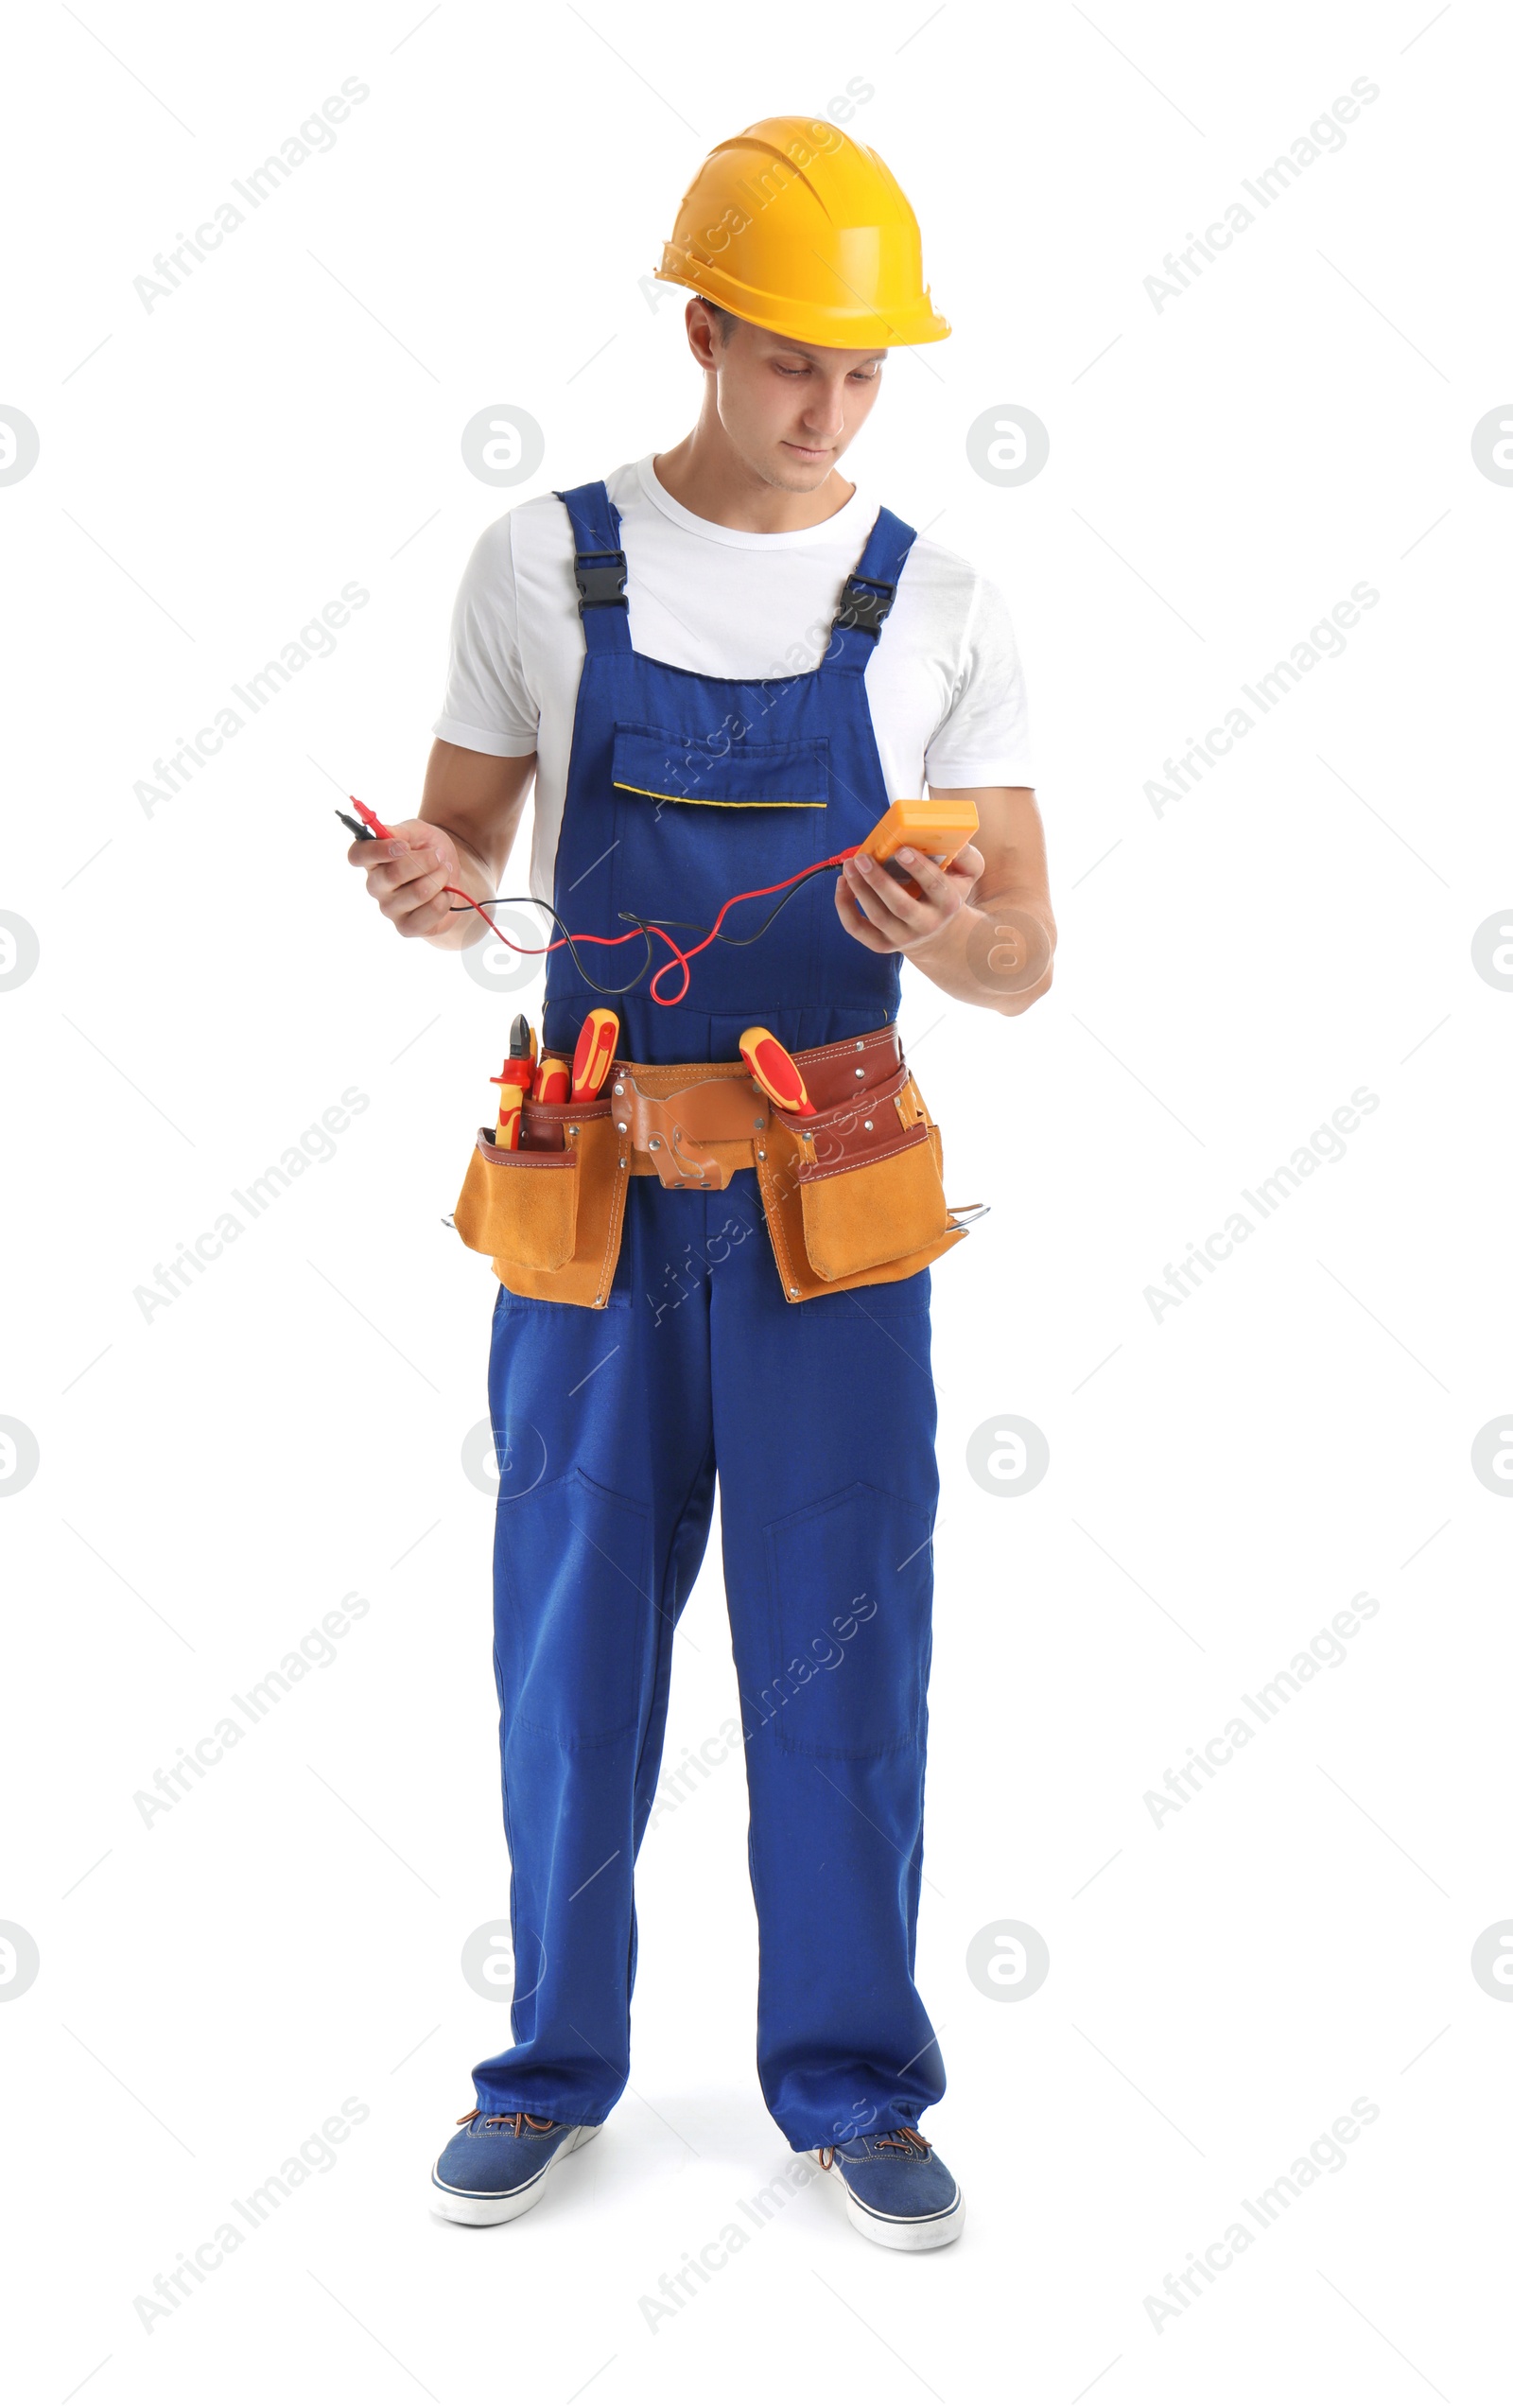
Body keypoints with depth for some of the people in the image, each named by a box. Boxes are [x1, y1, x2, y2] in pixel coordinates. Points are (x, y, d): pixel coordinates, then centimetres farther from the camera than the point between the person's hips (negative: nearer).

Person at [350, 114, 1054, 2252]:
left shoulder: (940, 612, 0)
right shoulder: (543, 566, 1)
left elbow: (1026, 964, -2)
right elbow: (463, 859, 6)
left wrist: (956, 933, -26)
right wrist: (429, 887, -18)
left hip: (831, 1196, 0)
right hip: (594, 1184, 1)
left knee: (842, 1645, 4)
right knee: (573, 1633, 8)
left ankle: (855, 2087, 21)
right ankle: (557, 2064, 27)